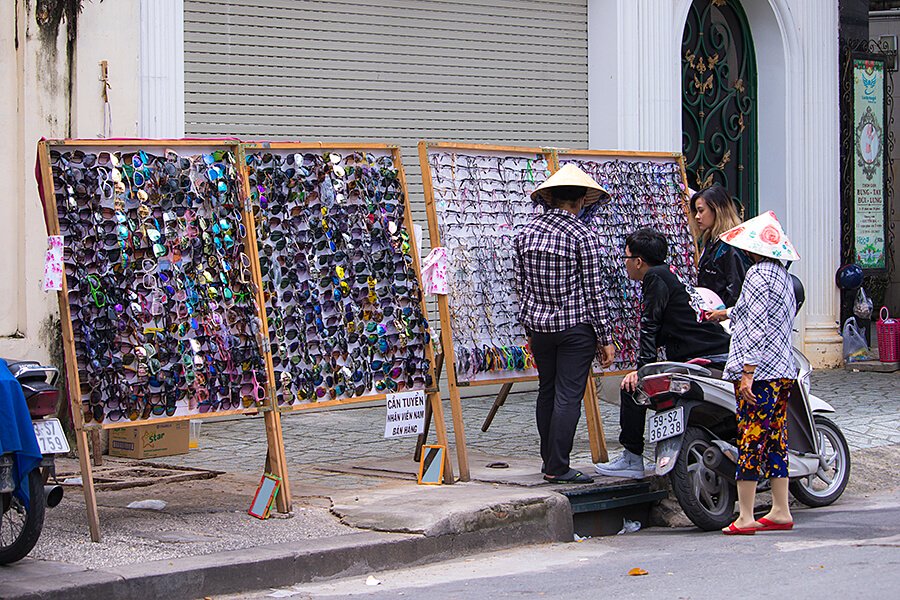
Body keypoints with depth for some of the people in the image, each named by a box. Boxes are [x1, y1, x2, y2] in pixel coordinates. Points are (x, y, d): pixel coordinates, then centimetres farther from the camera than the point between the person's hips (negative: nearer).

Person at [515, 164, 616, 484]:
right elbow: (593, 291, -9)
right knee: (568, 396, -2)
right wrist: (605, 338, -4)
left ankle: (549, 460, 23)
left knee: (547, 392, 16)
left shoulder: (526, 232, 5)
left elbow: (521, 285, 10)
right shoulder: (583, 236, -11)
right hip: (576, 326, -5)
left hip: (538, 324, 5)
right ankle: (558, 468, -2)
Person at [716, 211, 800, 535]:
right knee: (776, 440, 12)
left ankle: (745, 517, -6)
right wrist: (728, 313, 37)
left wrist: (748, 371, -19)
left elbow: (756, 327, -17)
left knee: (749, 441, -7)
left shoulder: (759, 274, -12)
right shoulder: (784, 276, 15)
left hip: (759, 373, -9)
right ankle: (780, 511, 15)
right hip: (783, 370, 9)